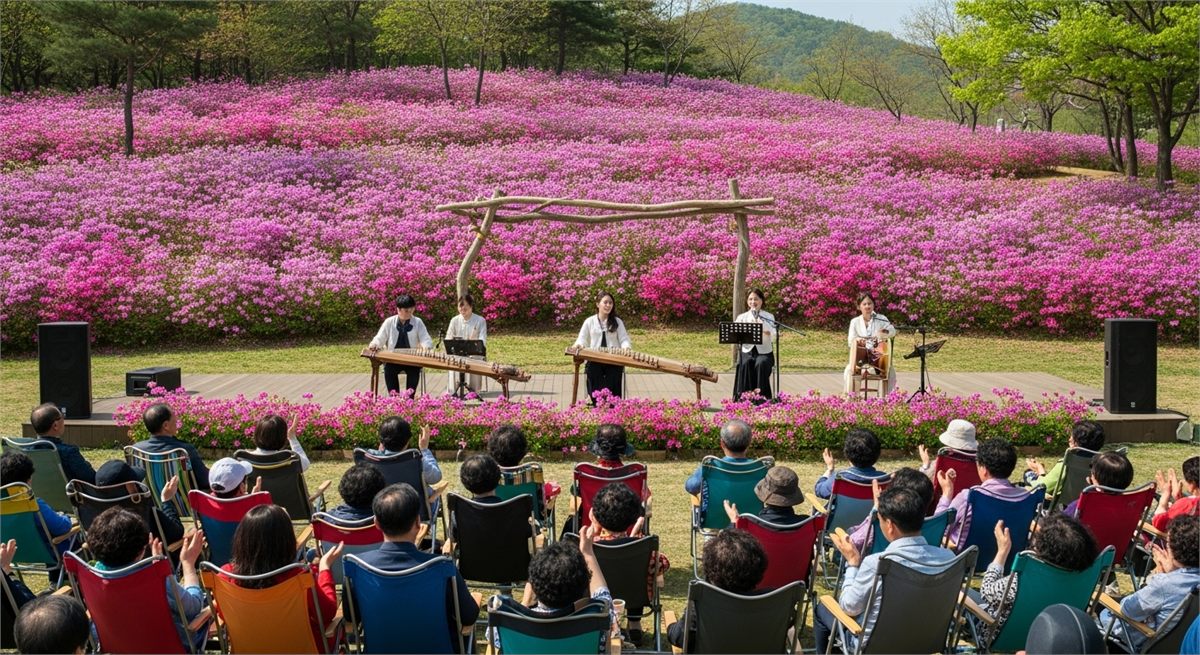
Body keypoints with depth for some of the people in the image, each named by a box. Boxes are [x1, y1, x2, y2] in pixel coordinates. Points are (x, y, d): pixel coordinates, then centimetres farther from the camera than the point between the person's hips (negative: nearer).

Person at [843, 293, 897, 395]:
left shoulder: (881, 319, 5)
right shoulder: (855, 321, 6)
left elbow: (893, 331, -7)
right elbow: (850, 341, 0)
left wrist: (885, 332, -31)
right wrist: (857, 340, -25)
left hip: (878, 355, 0)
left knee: (890, 371, -27)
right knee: (849, 370, -29)